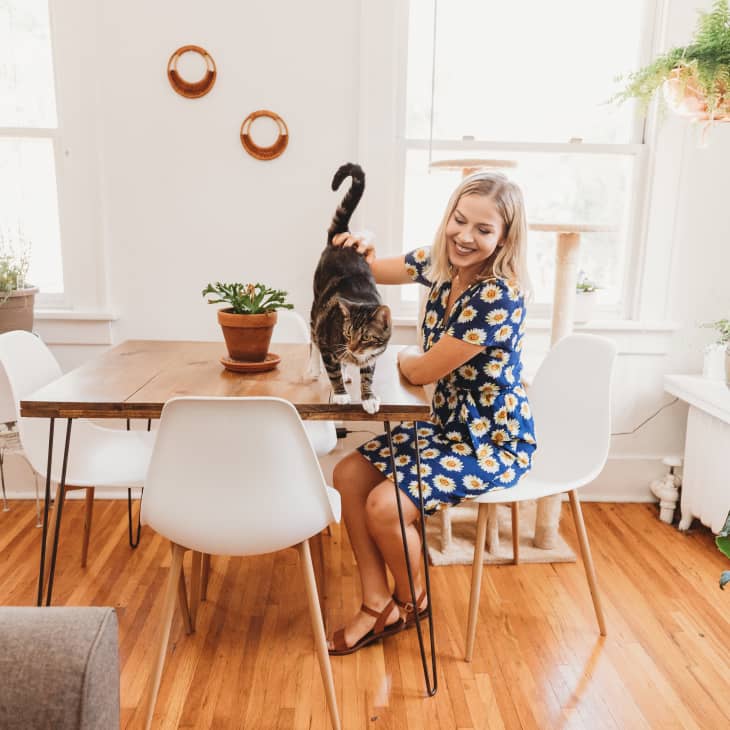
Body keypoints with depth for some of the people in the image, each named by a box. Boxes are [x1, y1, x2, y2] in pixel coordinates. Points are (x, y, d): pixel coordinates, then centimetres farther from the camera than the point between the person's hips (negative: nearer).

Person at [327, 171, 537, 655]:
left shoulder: (499, 296, -27)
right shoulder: (443, 263, -2)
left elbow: (422, 371, -23)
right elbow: (376, 271, 12)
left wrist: (405, 357, 0)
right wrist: (361, 252, -11)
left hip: (494, 443, -8)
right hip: (449, 424, 9)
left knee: (385, 505, -20)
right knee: (349, 474, -1)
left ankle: (412, 603, 12)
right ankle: (377, 604, 10)